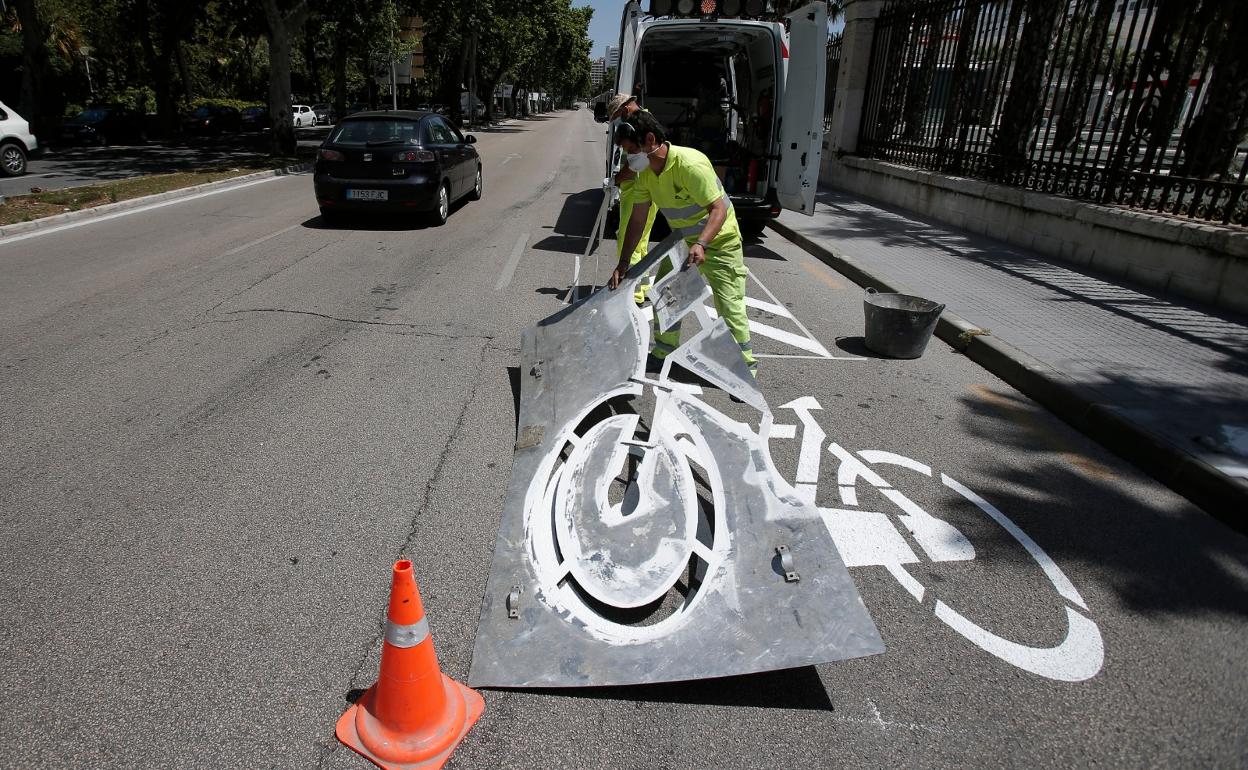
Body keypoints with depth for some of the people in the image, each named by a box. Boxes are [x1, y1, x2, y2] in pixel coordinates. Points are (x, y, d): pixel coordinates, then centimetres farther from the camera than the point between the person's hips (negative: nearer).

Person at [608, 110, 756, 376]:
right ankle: (663, 354, 24)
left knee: (730, 305, -9)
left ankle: (747, 363, 7)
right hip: (683, 241, 8)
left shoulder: (690, 164, -30)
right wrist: (623, 262, -8)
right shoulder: (646, 174, -7)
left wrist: (701, 244, -47)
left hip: (719, 241, -7)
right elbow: (637, 220, -3)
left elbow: (719, 209, -32)